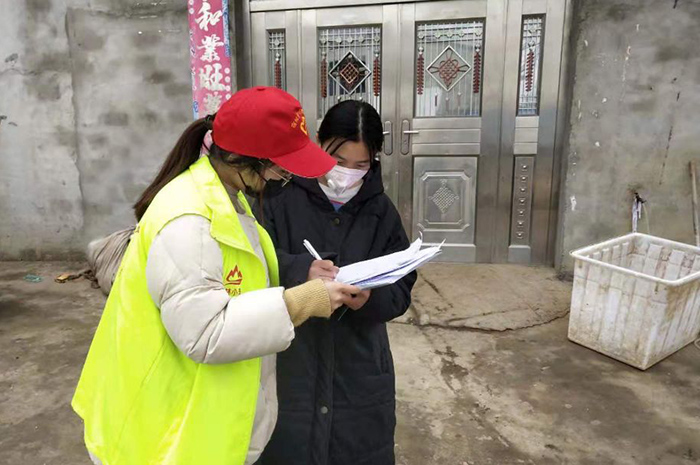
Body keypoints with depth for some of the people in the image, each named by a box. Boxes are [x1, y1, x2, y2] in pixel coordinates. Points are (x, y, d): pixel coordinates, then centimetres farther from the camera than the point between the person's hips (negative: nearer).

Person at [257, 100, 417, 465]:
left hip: (358, 370, 2)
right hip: (289, 366, -1)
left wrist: (371, 299, -21)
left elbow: (401, 289, 0)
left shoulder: (381, 211, 1)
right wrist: (300, 270, -30)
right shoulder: (283, 196, -6)